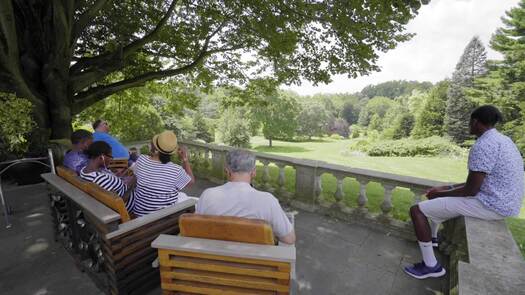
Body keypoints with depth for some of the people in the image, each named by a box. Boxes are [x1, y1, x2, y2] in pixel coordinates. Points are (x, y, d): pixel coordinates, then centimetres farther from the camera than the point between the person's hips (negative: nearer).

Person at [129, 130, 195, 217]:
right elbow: (191, 181, -6)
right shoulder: (176, 170, -26)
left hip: (140, 211, 3)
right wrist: (185, 159, -6)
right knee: (183, 196, 26)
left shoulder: (141, 160, -18)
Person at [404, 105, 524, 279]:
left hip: (488, 205, -10)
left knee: (417, 210, -10)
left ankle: (430, 266, 2)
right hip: (498, 201, 10)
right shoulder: (501, 140, 11)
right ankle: (432, 238, 45)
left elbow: (471, 190, -24)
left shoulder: (483, 145, -23)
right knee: (439, 197, 29)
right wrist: (446, 188, 13)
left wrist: (441, 193, -7)